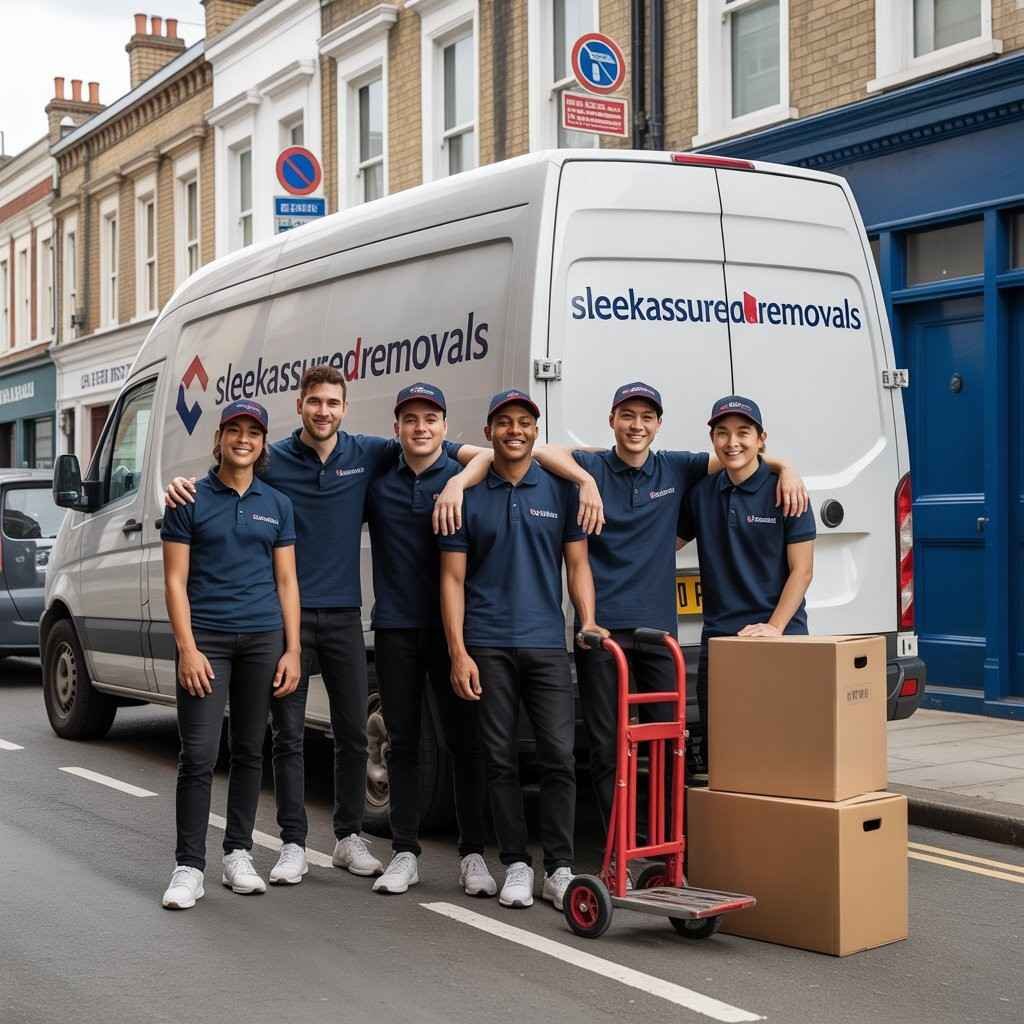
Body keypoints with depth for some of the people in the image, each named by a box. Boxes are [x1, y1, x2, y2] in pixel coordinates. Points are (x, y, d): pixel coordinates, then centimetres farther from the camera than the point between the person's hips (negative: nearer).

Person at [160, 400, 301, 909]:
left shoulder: (277, 505, 10)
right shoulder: (190, 500, 1)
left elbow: (286, 582, 10)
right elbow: (175, 580, -2)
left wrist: (292, 650, 2)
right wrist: (187, 648, -11)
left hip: (262, 638, 3)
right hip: (206, 638, -3)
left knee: (249, 751, 9)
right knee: (199, 754, -8)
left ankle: (238, 856, 20)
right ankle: (189, 867, -2)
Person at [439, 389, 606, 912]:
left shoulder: (560, 491, 8)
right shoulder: (467, 496, 5)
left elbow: (577, 564, 10)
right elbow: (453, 578, 4)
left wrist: (588, 620, -5)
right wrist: (458, 653, -5)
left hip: (546, 643, 0)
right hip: (487, 647, 0)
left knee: (559, 756, -6)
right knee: (500, 759, 3)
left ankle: (559, 868, 3)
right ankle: (516, 865, 13)